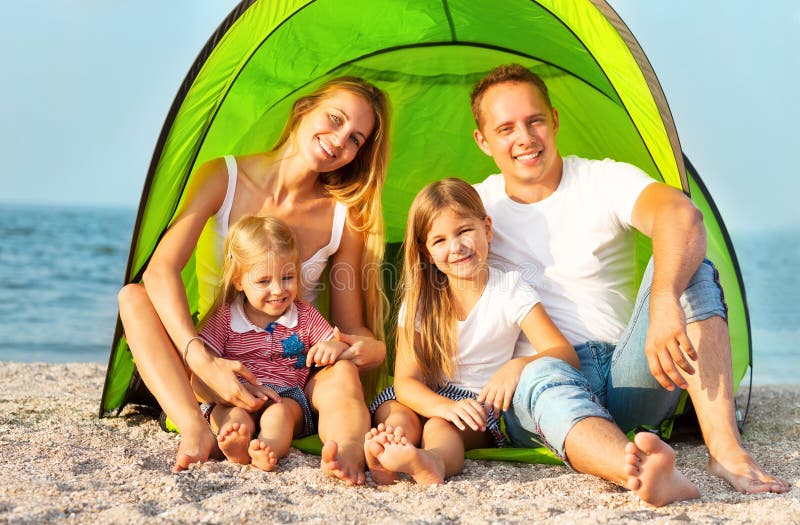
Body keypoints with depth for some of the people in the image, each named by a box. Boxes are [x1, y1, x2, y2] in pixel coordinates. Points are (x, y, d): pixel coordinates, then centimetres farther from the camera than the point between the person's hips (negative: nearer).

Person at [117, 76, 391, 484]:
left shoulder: (344, 216, -7)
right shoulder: (224, 178, -9)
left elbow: (350, 328, -2)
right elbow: (160, 270, -20)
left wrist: (368, 348, -29)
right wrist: (203, 363, -34)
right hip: (216, 367, 0)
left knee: (341, 376, -32)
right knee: (134, 297, -22)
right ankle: (195, 429, -42)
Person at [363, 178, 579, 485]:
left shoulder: (510, 290, -3)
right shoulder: (420, 302, 1)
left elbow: (566, 355, -12)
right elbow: (406, 379, -9)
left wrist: (519, 366, -34)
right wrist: (446, 406, -32)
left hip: (485, 408, -3)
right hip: (433, 401, 4)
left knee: (440, 427, -33)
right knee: (394, 411, -27)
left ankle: (432, 461, -65)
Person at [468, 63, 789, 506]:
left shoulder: (605, 180, -1)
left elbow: (681, 214, -24)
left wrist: (663, 304, -44)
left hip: (628, 382, 1)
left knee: (685, 266, -23)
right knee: (544, 377, -38)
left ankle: (726, 451, -35)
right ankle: (640, 475, -65)